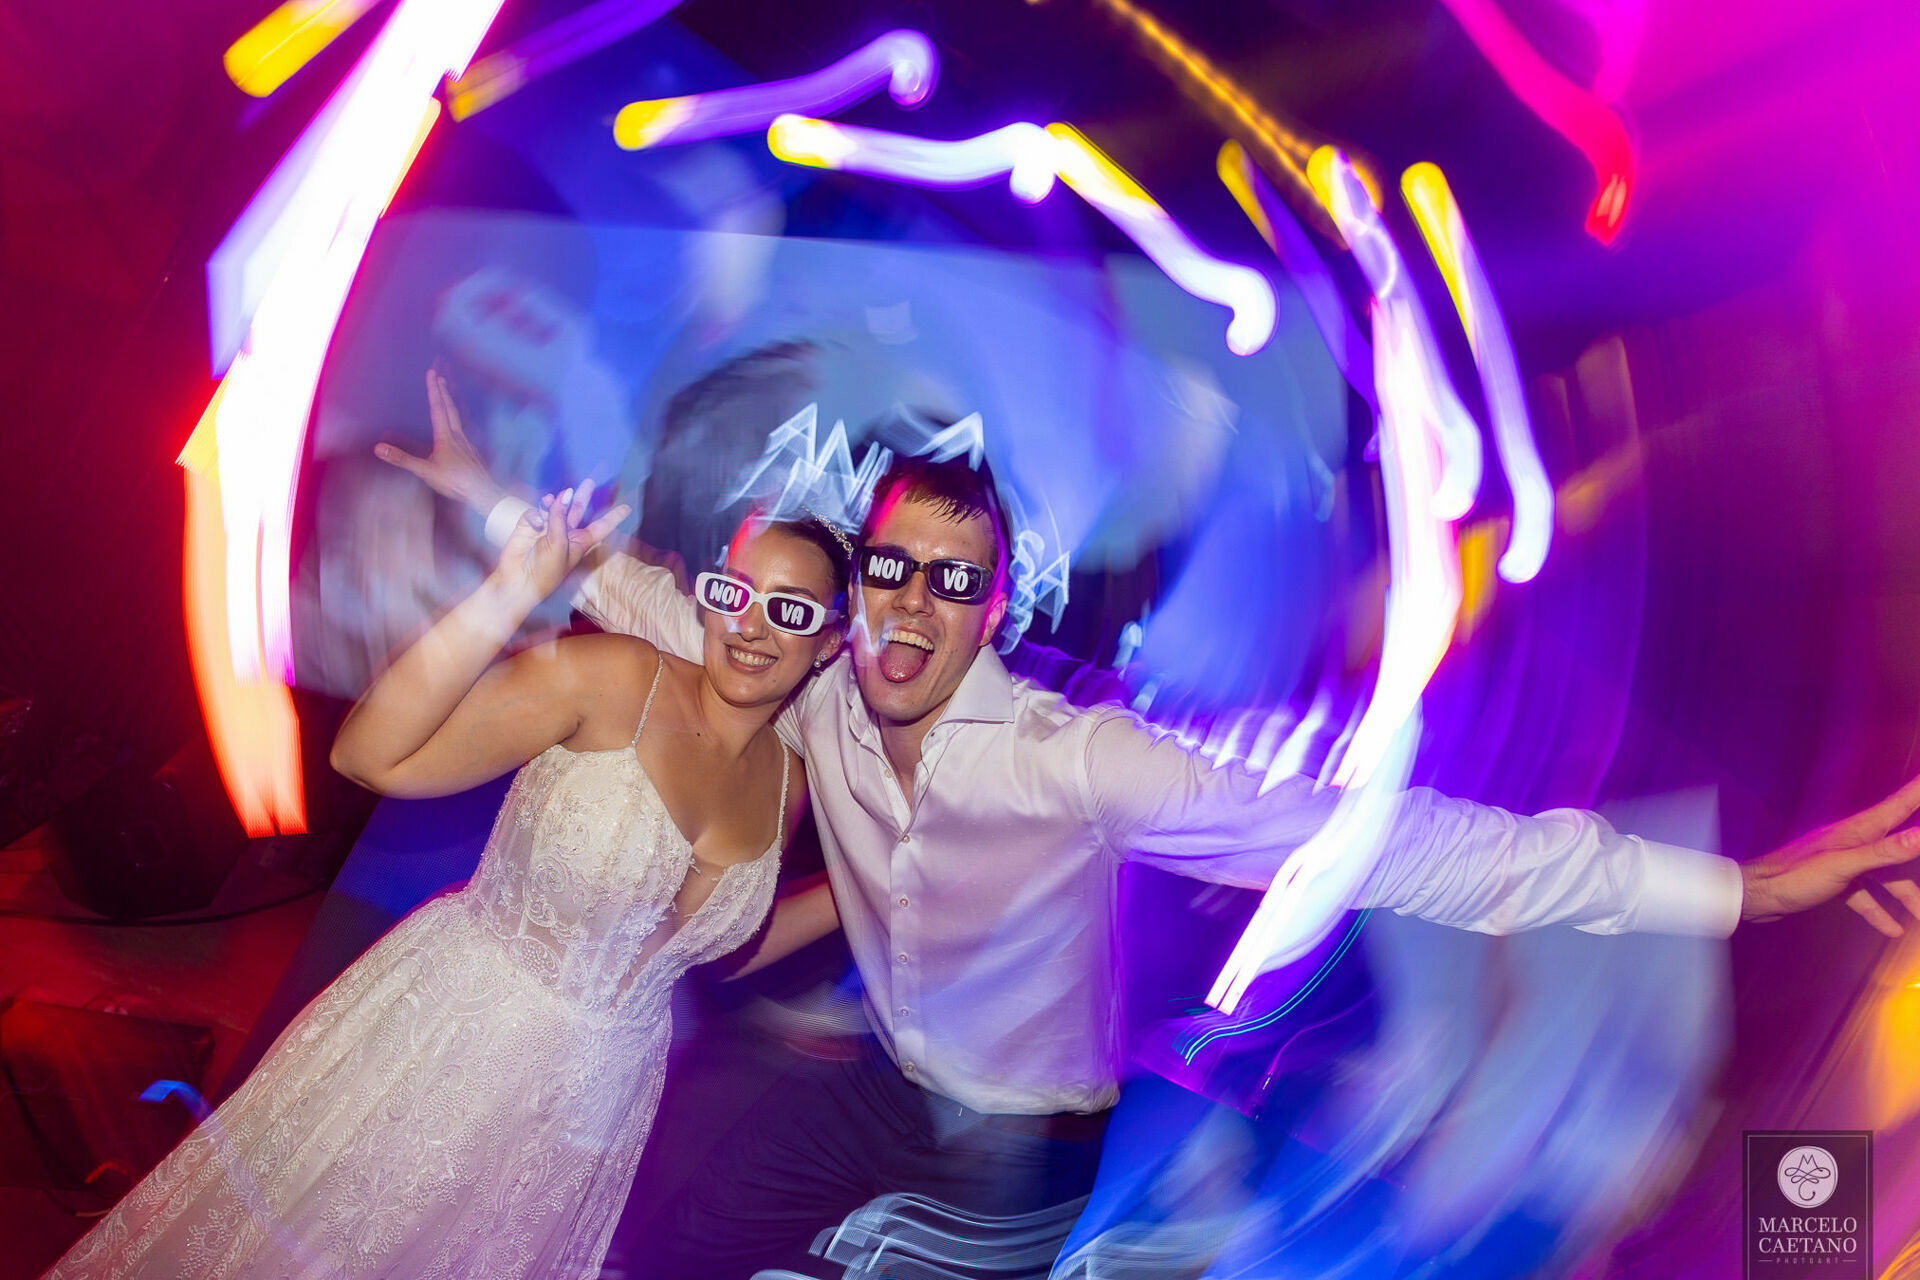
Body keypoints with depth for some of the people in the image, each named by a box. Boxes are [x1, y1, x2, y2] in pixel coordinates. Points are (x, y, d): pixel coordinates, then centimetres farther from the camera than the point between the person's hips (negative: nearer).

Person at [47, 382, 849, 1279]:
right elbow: (370, 756, -27)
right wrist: (510, 595, -34)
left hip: (593, 1094, 4)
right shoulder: (610, 679, -19)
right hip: (447, 1033, -4)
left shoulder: (788, 786, -2)